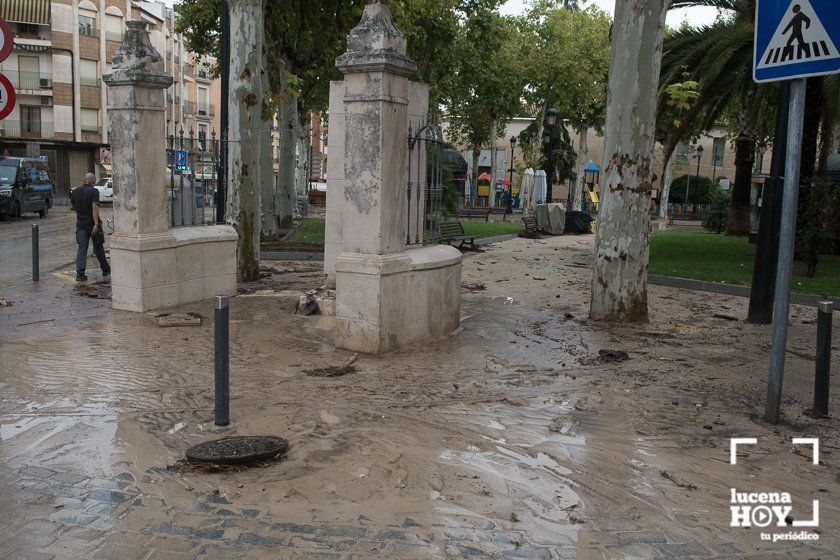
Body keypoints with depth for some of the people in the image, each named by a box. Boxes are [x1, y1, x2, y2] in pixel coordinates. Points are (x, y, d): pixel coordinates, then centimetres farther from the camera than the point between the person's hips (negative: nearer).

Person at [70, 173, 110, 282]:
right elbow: (95, 207, -21)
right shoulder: (94, 191, -11)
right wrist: (96, 224, -25)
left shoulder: (75, 191, 6)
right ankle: (106, 270, 24)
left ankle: (80, 273, -10)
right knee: (98, 248, 9)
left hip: (80, 224, 4)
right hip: (92, 224, -4)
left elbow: (71, 207, 14)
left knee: (82, 248, 1)